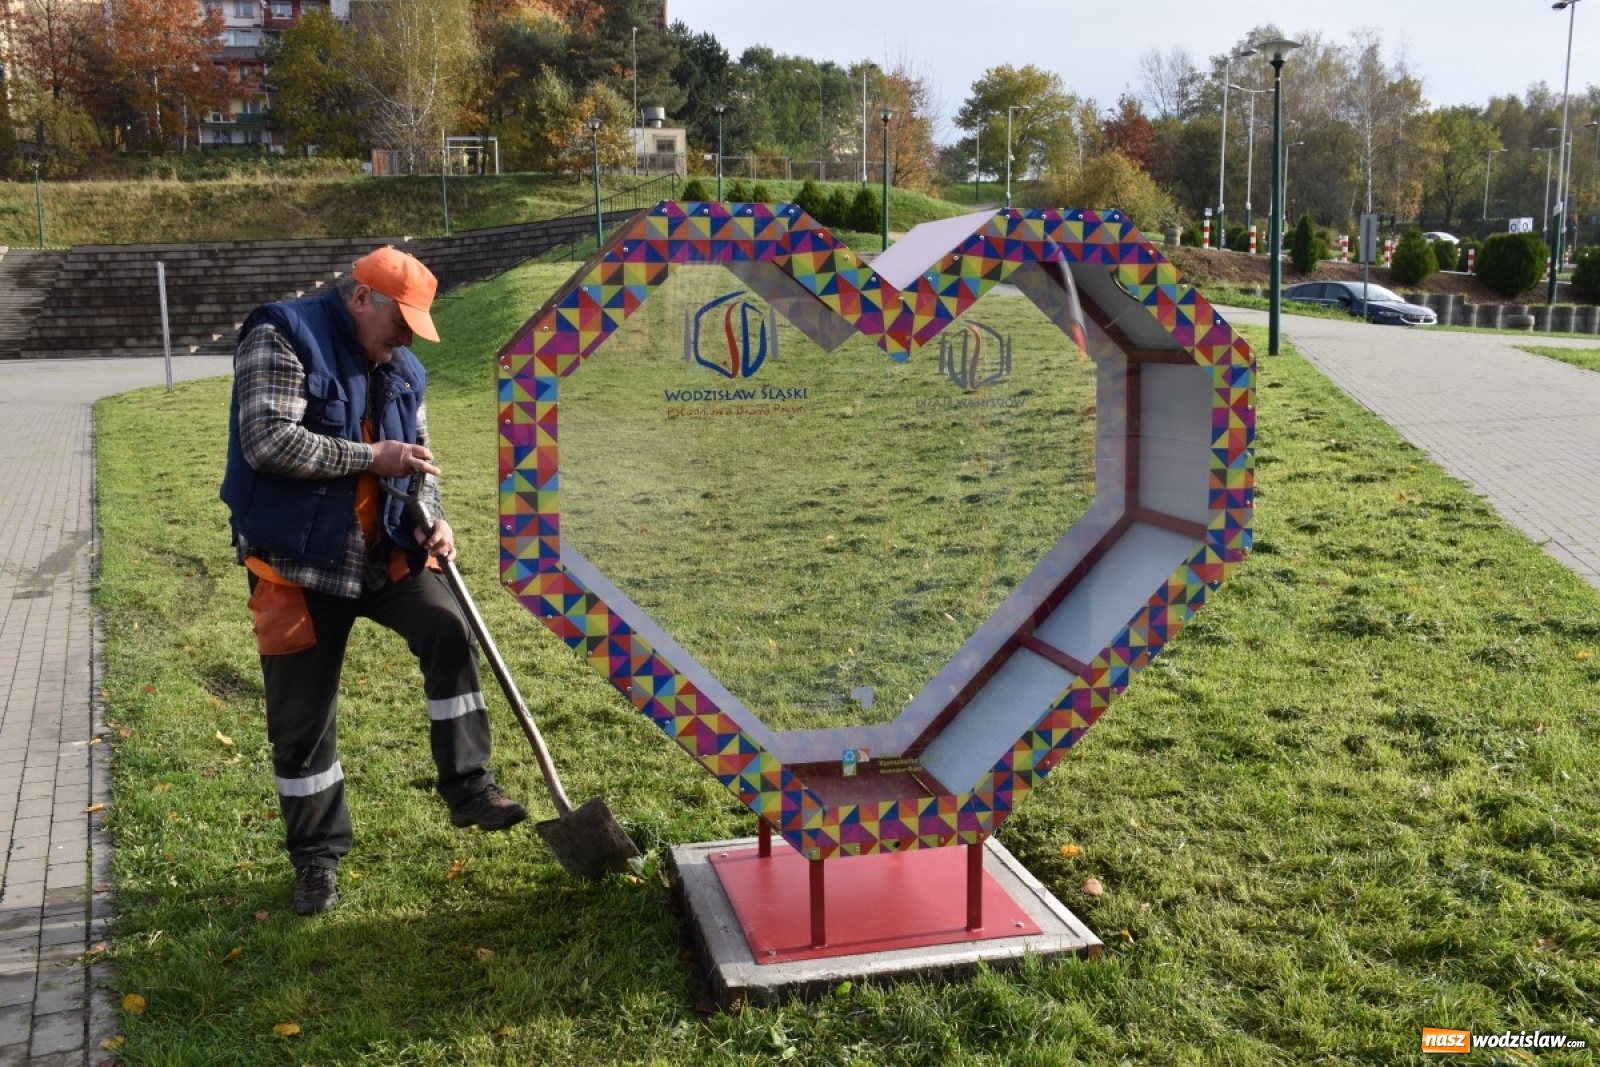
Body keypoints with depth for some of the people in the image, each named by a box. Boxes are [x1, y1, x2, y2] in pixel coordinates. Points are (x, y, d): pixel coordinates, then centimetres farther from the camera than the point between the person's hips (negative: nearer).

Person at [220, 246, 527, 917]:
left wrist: (429, 522, -7)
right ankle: (316, 857, 20)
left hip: (383, 549, 5)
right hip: (298, 560, -5)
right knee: (302, 718, 3)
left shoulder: (401, 369, 8)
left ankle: (468, 789, -5)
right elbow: (268, 442, -23)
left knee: (448, 630, -17)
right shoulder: (282, 338, -12)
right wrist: (371, 457, -19)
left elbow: (417, 460, 13)